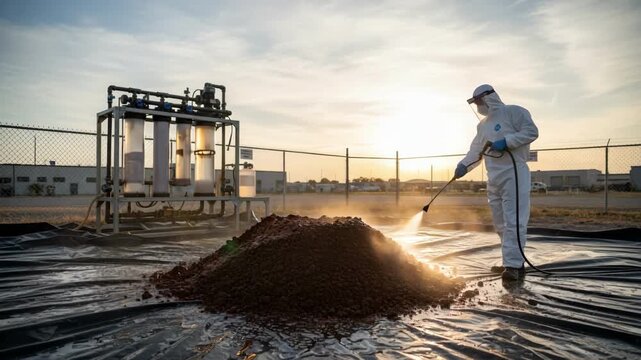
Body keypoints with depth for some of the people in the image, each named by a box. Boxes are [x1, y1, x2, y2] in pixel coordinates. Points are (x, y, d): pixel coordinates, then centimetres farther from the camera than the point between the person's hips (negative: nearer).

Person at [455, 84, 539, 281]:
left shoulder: (513, 112, -1)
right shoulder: (482, 124, 21)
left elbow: (532, 131, -11)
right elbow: (476, 150, 16)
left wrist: (506, 141, -19)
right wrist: (463, 165, -1)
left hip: (514, 174, -8)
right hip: (493, 178, 8)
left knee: (513, 221, -12)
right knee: (500, 224, 11)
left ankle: (513, 265, -11)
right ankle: (515, 262, 22)